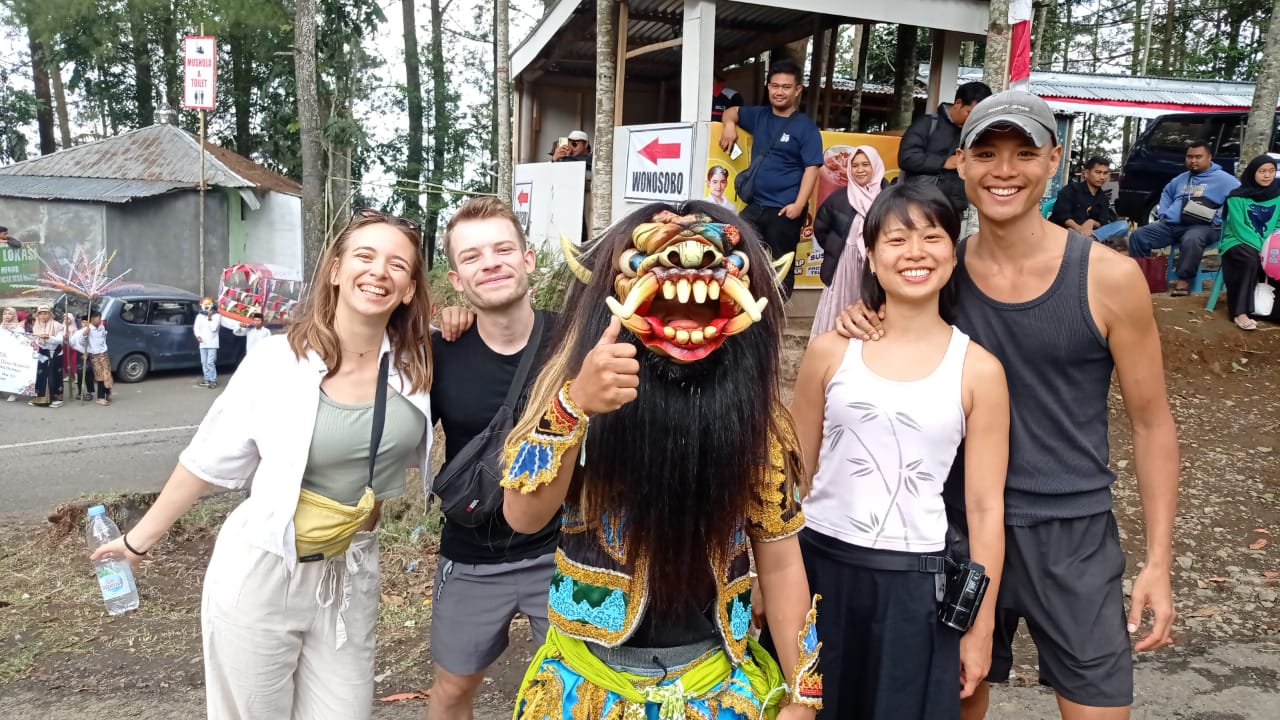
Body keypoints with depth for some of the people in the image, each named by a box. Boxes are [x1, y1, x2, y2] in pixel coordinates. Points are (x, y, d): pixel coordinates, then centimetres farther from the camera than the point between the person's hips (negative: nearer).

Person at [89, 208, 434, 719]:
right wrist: (140, 539, 5)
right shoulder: (277, 362, -15)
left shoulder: (416, 367, -9)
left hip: (351, 578, 3)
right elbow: (209, 460, -4)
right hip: (261, 575, -2)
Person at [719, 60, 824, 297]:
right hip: (755, 205, 5)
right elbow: (732, 112, 28)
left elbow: (811, 168, -11)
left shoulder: (805, 127, -4)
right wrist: (729, 124, 4)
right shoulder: (759, 116, 11)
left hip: (785, 210, -5)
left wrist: (799, 204, -21)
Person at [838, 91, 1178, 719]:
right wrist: (865, 321, -13)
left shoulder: (1109, 277, -10)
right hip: (959, 524, 2)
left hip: (1072, 532, -2)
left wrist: (1158, 560, -5)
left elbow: (1151, 422, -2)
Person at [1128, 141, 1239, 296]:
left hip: (1202, 227, -6)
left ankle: (1183, 280, -27)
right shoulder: (1181, 179, 23)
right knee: (1138, 236, -11)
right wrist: (1163, 214, 19)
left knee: (1191, 241, -41)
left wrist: (1216, 221, -15)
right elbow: (1166, 194, 39)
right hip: (1172, 224, 6)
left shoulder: (1222, 178, 2)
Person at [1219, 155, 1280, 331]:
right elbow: (1239, 228, -11)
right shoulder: (1237, 197, -5)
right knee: (1251, 259, -35)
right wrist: (1260, 247, -22)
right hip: (1238, 242, -4)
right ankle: (1240, 312, -34)